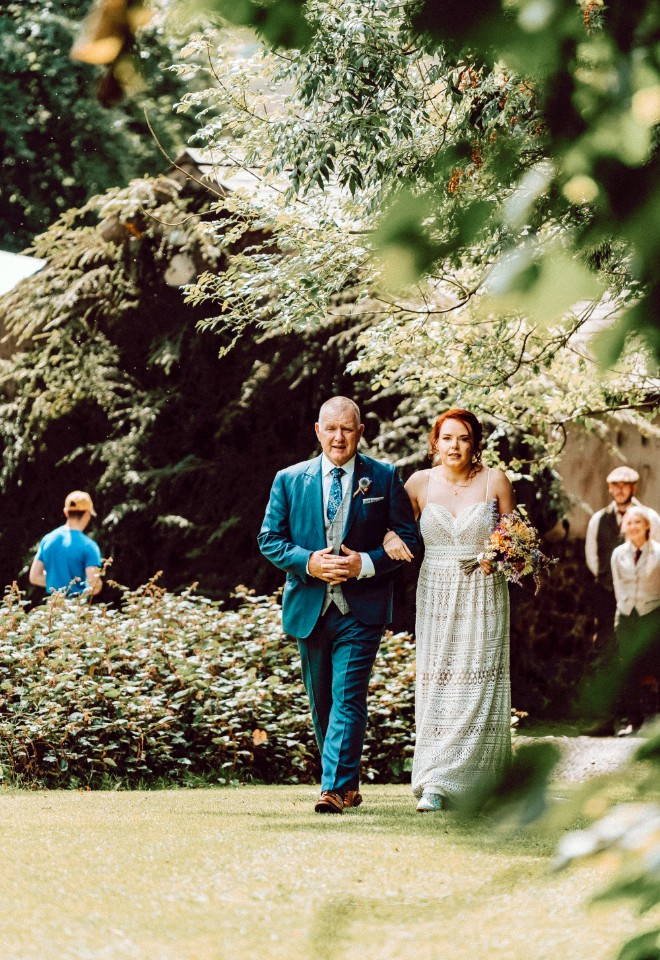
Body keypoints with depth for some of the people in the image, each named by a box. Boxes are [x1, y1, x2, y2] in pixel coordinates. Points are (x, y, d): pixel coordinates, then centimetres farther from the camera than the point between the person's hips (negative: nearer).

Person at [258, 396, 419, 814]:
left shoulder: (384, 478, 1)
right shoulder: (289, 480, 5)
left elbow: (407, 539, 1)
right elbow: (270, 539, 5)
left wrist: (365, 564, -15)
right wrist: (308, 562, -12)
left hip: (361, 607, -3)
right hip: (309, 607, 3)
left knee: (348, 698, -13)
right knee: (322, 702, 12)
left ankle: (335, 788, -15)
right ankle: (348, 784, 26)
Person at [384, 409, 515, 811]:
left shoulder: (494, 481, 0)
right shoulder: (421, 483, 4)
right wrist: (390, 539, -5)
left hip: (483, 596, -1)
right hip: (437, 596, 1)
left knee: (479, 686, -3)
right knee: (437, 685, -5)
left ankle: (482, 785, 5)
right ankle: (435, 787, -5)